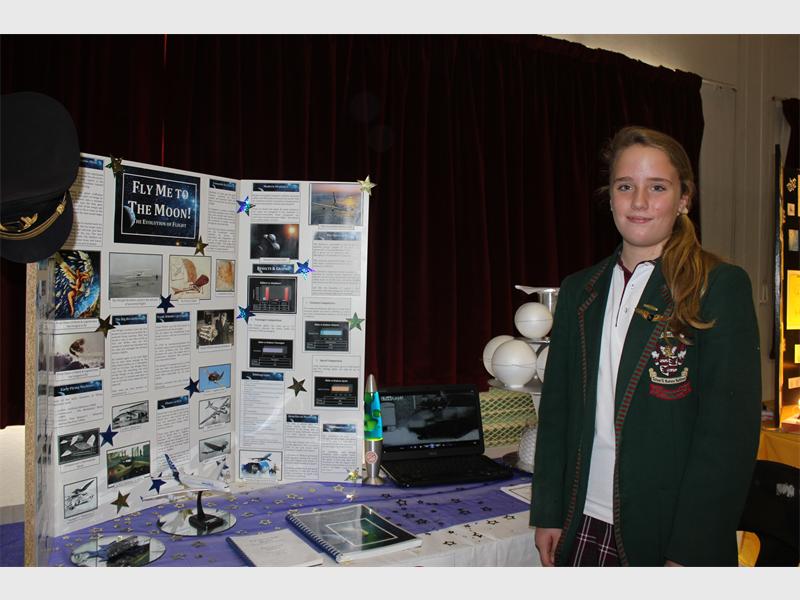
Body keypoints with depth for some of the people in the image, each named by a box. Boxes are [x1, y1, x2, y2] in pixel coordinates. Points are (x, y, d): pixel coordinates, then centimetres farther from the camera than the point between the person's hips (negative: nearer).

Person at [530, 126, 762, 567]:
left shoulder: (721, 287, -6)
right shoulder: (579, 290, 6)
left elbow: (730, 429, -11)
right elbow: (556, 409, 8)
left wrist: (690, 551, -14)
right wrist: (547, 513, 5)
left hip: (668, 531, -3)